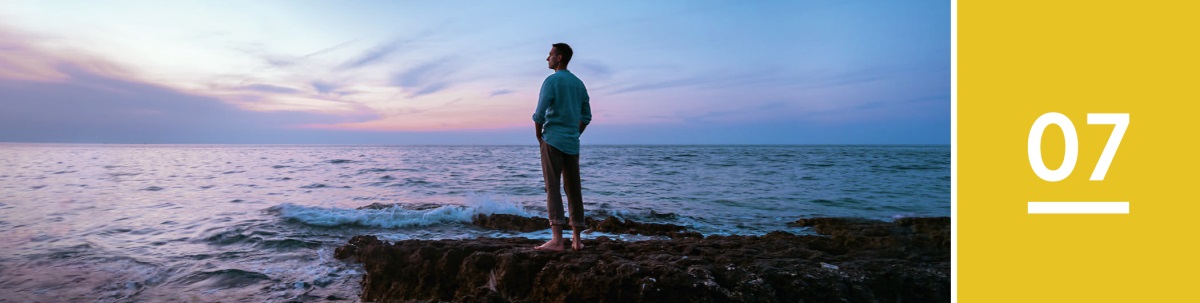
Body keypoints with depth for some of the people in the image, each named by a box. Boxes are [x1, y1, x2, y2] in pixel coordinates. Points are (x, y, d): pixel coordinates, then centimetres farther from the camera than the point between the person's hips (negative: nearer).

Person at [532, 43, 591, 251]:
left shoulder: (552, 81, -7)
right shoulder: (579, 83, 14)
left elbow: (539, 114, -12)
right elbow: (586, 116, 16)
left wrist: (539, 136, 2)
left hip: (552, 141, -6)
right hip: (572, 144, 6)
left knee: (553, 188, -7)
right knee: (573, 190, 9)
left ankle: (557, 240, -14)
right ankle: (576, 239, 14)